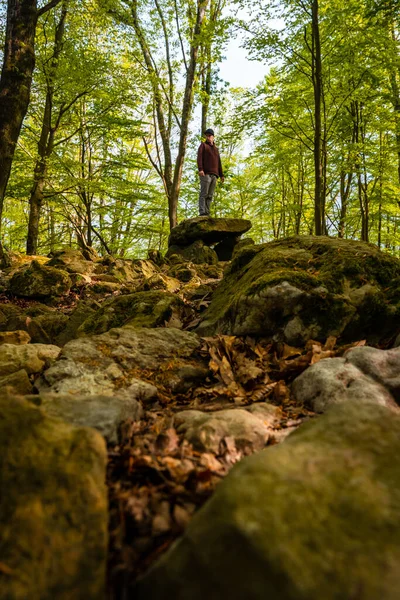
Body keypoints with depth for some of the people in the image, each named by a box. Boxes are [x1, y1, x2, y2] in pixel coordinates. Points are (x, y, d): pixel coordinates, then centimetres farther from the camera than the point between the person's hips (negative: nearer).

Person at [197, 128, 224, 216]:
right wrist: (200, 169, -19)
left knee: (210, 196, -2)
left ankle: (207, 213, -5)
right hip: (205, 173, -5)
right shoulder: (203, 145, 12)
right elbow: (199, 157, -3)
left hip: (214, 175, 6)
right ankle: (202, 213, -21)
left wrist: (221, 175, 15)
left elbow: (219, 163, 24)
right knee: (204, 194, -14)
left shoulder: (216, 149, 28)